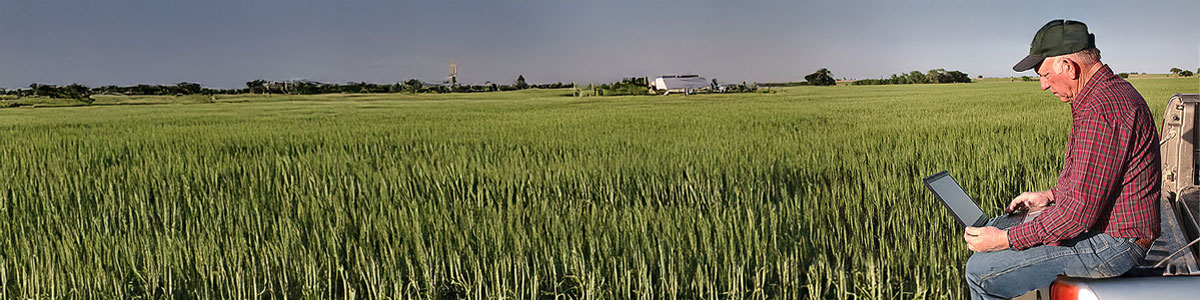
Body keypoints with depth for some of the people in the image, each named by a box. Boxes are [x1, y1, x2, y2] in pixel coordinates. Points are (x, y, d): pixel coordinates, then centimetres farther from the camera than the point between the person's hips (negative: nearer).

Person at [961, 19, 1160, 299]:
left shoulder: (1099, 110, -27)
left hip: (1109, 245, -11)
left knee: (980, 271, -15)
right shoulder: (1112, 91, 10)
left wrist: (1005, 239, -23)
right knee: (994, 226, 21)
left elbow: (1080, 211, -29)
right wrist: (1050, 195, 16)